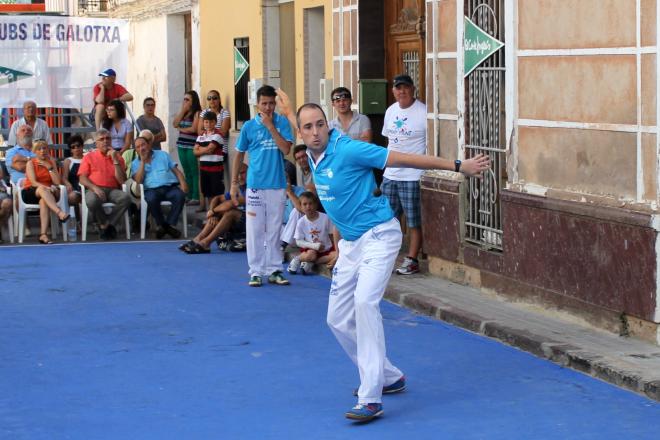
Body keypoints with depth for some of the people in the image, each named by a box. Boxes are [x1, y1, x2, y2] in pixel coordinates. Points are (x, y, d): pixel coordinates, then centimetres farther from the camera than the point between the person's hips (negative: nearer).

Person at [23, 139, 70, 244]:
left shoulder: (51, 162, 11)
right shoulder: (31, 163, 1)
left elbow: (57, 182, 1)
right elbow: (33, 182, -12)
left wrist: (49, 167, -7)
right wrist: (45, 187, -29)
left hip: (46, 192, 2)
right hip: (30, 193, -2)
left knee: (43, 201, -36)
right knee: (42, 189, -37)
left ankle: (43, 234, -47)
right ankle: (60, 213, -60)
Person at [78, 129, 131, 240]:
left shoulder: (118, 157, 18)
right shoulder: (89, 157, 16)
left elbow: (122, 181, 5)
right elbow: (82, 179, 5)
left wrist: (115, 160, 0)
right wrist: (94, 188, -15)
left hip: (112, 190, 1)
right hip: (94, 190, -1)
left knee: (126, 198, -32)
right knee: (91, 201, -37)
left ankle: (105, 225, -20)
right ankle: (109, 225, -11)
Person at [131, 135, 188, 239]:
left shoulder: (163, 154, 20)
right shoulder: (136, 163, 16)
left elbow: (176, 171, 14)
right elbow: (138, 180, -2)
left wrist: (183, 183, -5)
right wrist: (143, 161, 0)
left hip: (171, 187, 1)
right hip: (152, 189, -1)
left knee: (180, 195, -32)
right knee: (151, 198, -37)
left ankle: (170, 224, -20)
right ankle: (161, 224, -15)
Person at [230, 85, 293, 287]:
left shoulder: (282, 123, 1)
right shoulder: (249, 126, 2)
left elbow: (286, 149, -11)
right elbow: (239, 155, 9)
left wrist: (270, 126, -14)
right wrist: (234, 183, 7)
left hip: (278, 185, 0)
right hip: (255, 185, 0)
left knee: (274, 230, 7)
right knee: (255, 230, 0)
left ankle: (274, 270, 14)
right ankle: (256, 271, 6)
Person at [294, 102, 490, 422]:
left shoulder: (347, 150, -19)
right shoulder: (312, 157, 2)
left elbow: (405, 159, -18)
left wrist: (458, 166, -17)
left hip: (378, 236, -9)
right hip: (349, 243, 9)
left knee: (364, 302, -28)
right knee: (338, 320, 8)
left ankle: (370, 399, -29)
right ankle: (388, 378, 28)